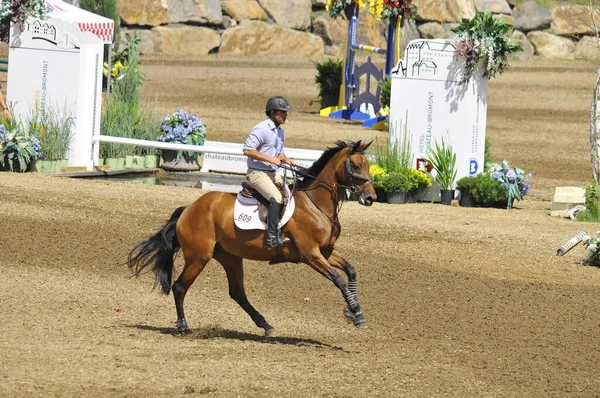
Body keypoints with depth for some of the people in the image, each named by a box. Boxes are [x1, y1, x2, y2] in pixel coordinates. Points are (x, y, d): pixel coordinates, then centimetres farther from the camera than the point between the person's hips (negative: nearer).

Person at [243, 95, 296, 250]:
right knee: (277, 198, -28)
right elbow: (247, 150, -21)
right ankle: (272, 237, -30)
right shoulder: (261, 129, -16)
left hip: (273, 173, 9)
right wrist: (270, 159, -22)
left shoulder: (280, 131, 14)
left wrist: (285, 159, 3)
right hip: (257, 172, -9)